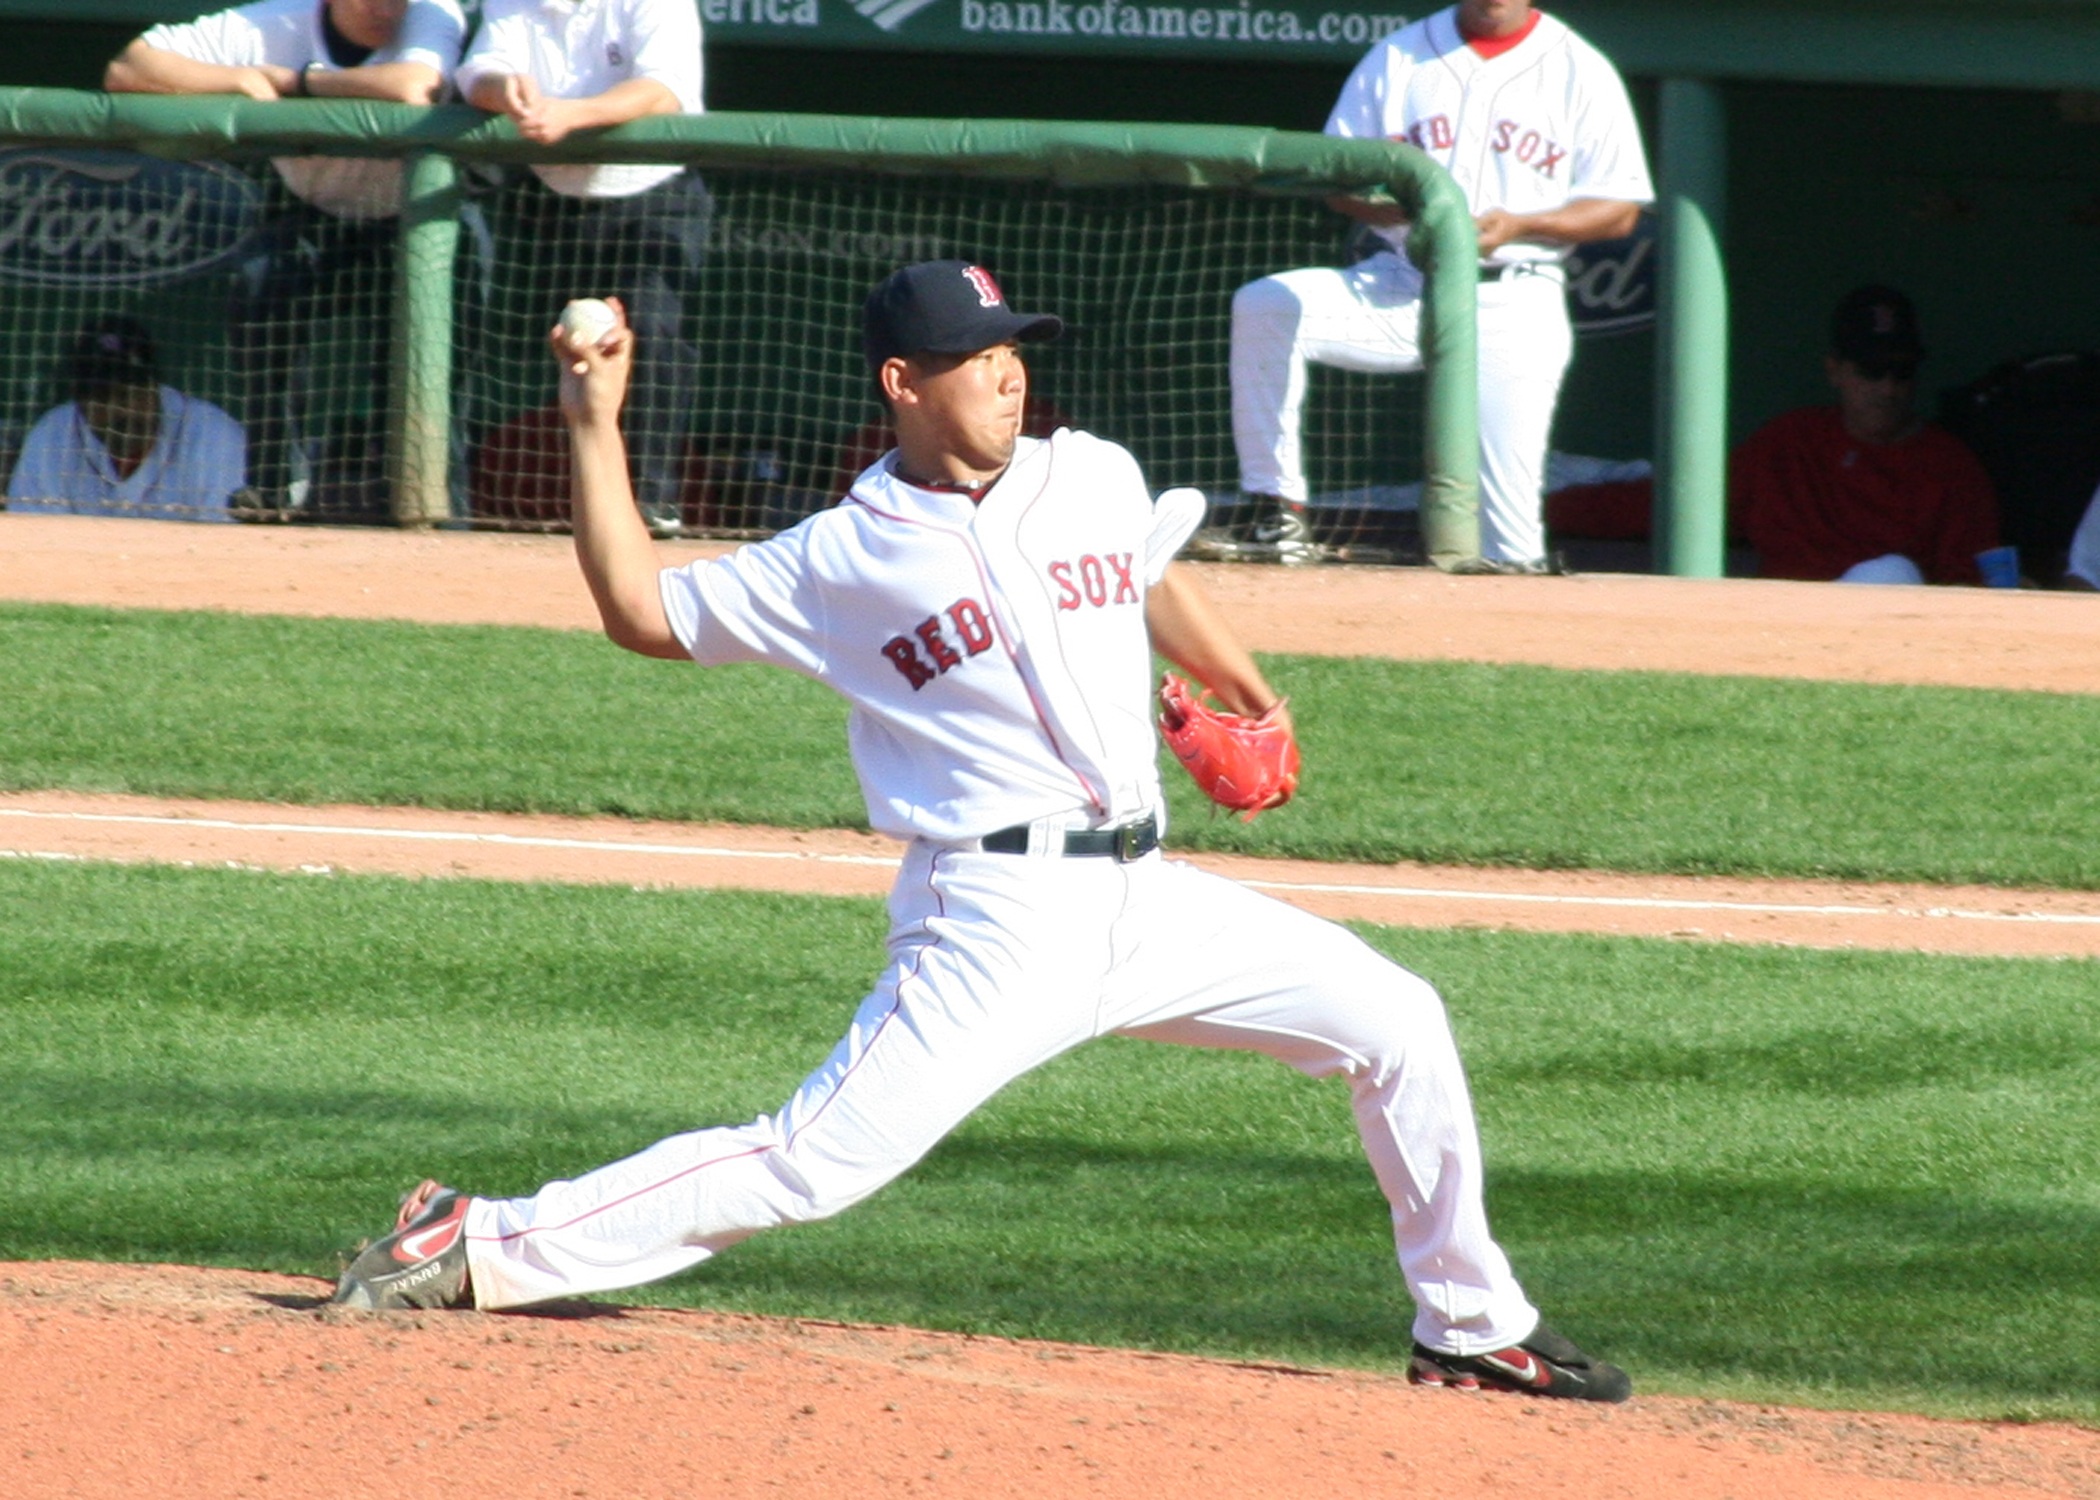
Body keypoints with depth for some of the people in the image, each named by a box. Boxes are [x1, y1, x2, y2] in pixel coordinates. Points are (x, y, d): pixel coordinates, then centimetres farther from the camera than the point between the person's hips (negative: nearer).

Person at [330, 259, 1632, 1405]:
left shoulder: (1095, 478, 10)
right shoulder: (842, 558, -2)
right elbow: (645, 612, 1)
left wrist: (1247, 697, 29)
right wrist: (597, 435, -2)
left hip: (1147, 896, 6)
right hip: (998, 923, -6)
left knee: (1397, 1025, 3)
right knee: (816, 1163, -16)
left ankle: (1470, 1327, 17)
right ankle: (489, 1247, -10)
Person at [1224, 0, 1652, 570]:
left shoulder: (1581, 73, 4)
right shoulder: (1397, 58, 10)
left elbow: (1620, 209, 3)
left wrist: (1519, 225, -15)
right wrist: (1402, 207, -14)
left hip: (1514, 303, -2)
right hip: (1403, 288, 2)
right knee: (1265, 307, -22)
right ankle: (1280, 515, -19)